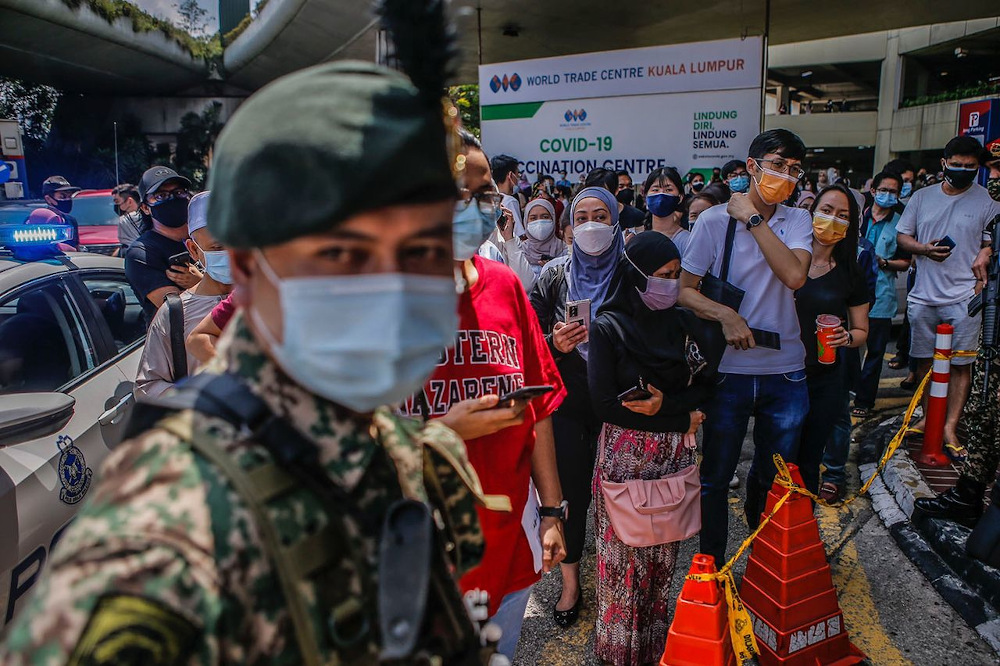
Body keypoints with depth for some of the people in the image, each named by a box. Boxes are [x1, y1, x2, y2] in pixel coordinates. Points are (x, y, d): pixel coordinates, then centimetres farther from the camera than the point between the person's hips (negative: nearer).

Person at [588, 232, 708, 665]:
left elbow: (703, 386, 6)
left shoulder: (681, 324, 5)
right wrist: (682, 419, -13)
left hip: (675, 454, 4)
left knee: (664, 551, 13)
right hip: (625, 456, -4)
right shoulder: (608, 327, -9)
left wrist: (665, 404, -15)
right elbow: (605, 404, -15)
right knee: (626, 552, 5)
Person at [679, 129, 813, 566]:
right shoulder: (714, 220, -5)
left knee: (776, 477, 19)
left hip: (785, 370, 3)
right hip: (729, 370, -2)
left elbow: (794, 275, -17)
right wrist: (726, 316, -19)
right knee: (715, 477, 9)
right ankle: (711, 565, 29)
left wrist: (754, 219, -15)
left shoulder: (797, 221, 2)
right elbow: (685, 289, -4)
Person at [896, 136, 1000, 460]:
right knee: (925, 359, 11)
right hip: (923, 296, 3)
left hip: (964, 297, -3)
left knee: (961, 363, -2)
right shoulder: (922, 197, 9)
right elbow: (902, 236, 12)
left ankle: (950, 429, 4)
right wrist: (925, 249, -7)